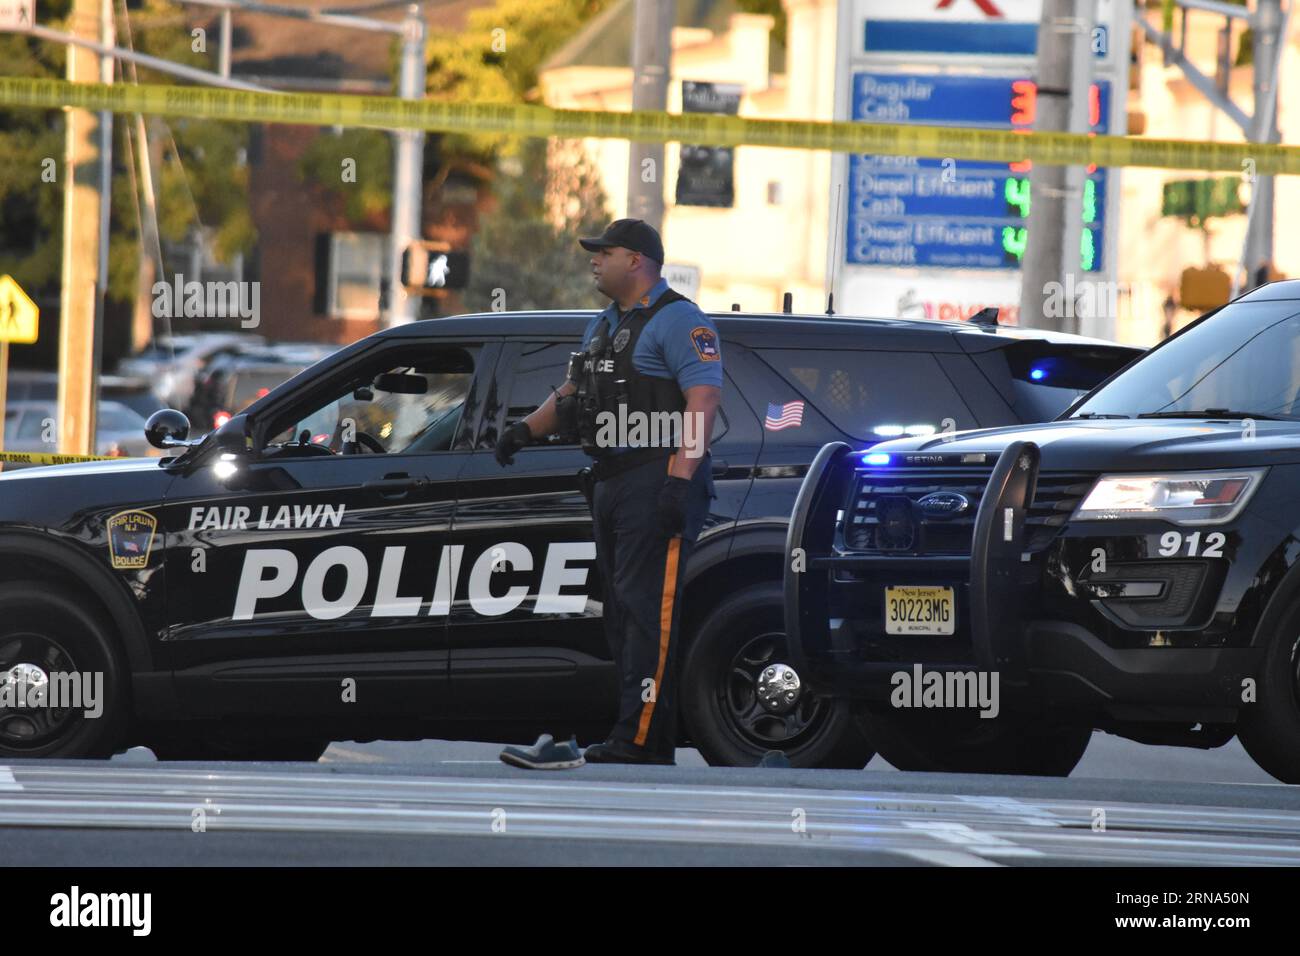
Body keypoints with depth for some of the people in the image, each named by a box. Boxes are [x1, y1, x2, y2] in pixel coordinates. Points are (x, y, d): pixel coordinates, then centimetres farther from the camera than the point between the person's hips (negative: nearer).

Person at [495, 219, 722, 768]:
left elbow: (703, 400, -18)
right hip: (611, 485, 10)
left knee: (649, 609, -14)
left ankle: (639, 738, -18)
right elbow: (571, 394, 33)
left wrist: (679, 480, -26)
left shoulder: (678, 321, -8)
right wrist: (526, 430, 18)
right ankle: (636, 737, 13)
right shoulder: (603, 326, 21)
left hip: (657, 487, -10)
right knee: (621, 613, 10)